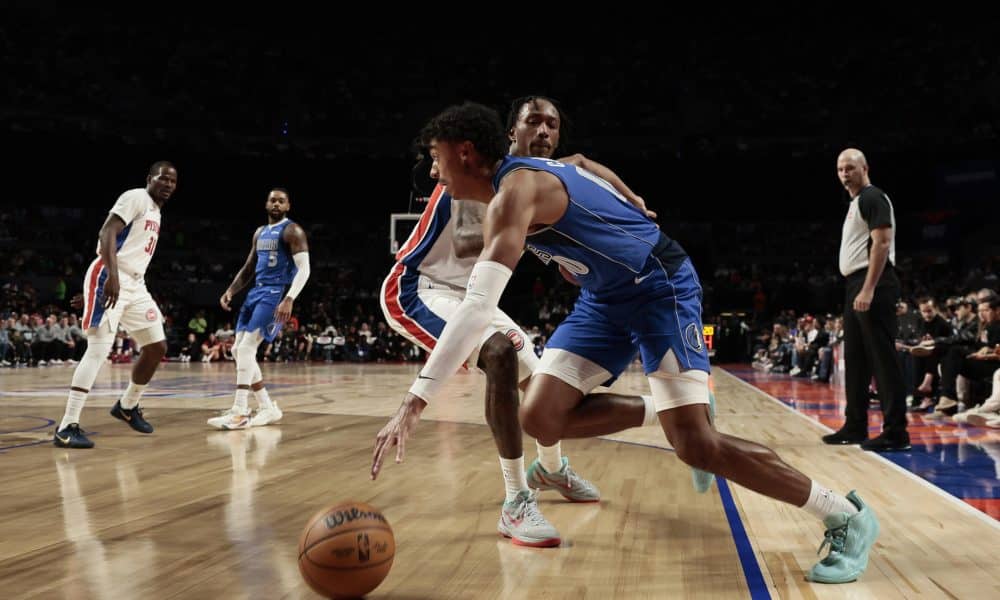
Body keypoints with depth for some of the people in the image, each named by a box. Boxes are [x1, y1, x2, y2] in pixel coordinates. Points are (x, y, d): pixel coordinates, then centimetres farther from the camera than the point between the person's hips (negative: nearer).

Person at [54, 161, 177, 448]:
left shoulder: (156, 212, 21)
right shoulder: (136, 197, -7)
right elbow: (107, 233, -19)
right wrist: (113, 275, -31)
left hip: (135, 284, 9)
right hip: (109, 279, -9)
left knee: (157, 346, 10)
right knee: (99, 349, -16)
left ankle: (127, 406, 28)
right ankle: (67, 427, -16)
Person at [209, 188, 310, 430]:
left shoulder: (292, 231, -7)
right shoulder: (260, 233, 18)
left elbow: (304, 269, -17)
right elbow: (248, 269, 23)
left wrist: (289, 299, -29)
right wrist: (230, 291, 8)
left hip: (276, 293, -9)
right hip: (257, 292, 9)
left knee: (247, 347, -19)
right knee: (238, 350, 4)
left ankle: (240, 412, -16)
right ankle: (268, 408, 11)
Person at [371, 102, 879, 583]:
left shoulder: (514, 191, -23)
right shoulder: (512, 188, 7)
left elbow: (478, 307, -34)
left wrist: (415, 403, -36)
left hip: (661, 287, -9)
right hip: (605, 298, 9)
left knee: (696, 446, -16)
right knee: (540, 420, -5)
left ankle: (848, 519, 1)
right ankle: (661, 414, 13)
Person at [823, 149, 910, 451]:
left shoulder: (873, 197, -8)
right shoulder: (855, 203, 21)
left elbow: (882, 243, -18)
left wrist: (868, 290, -25)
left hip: (872, 286, -10)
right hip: (855, 285, 10)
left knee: (882, 358, -9)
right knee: (855, 359, 13)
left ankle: (896, 432, -7)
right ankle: (855, 426, 21)